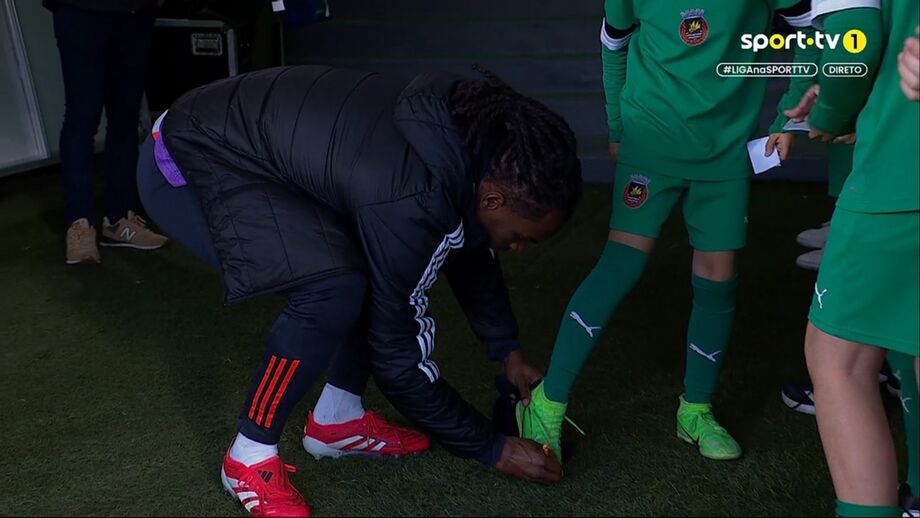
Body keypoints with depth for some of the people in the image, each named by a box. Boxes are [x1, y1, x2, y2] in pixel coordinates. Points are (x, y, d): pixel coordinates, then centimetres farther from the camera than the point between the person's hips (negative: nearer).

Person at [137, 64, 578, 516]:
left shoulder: (465, 143, -8)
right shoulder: (409, 204, -33)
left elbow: (468, 252, 11)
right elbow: (394, 355, -22)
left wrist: (508, 351, 12)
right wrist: (493, 449, -10)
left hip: (261, 143, 9)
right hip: (190, 160, -9)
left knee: (383, 272, 4)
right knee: (335, 285, -28)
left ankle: (337, 418, 16)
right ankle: (249, 459, -5)